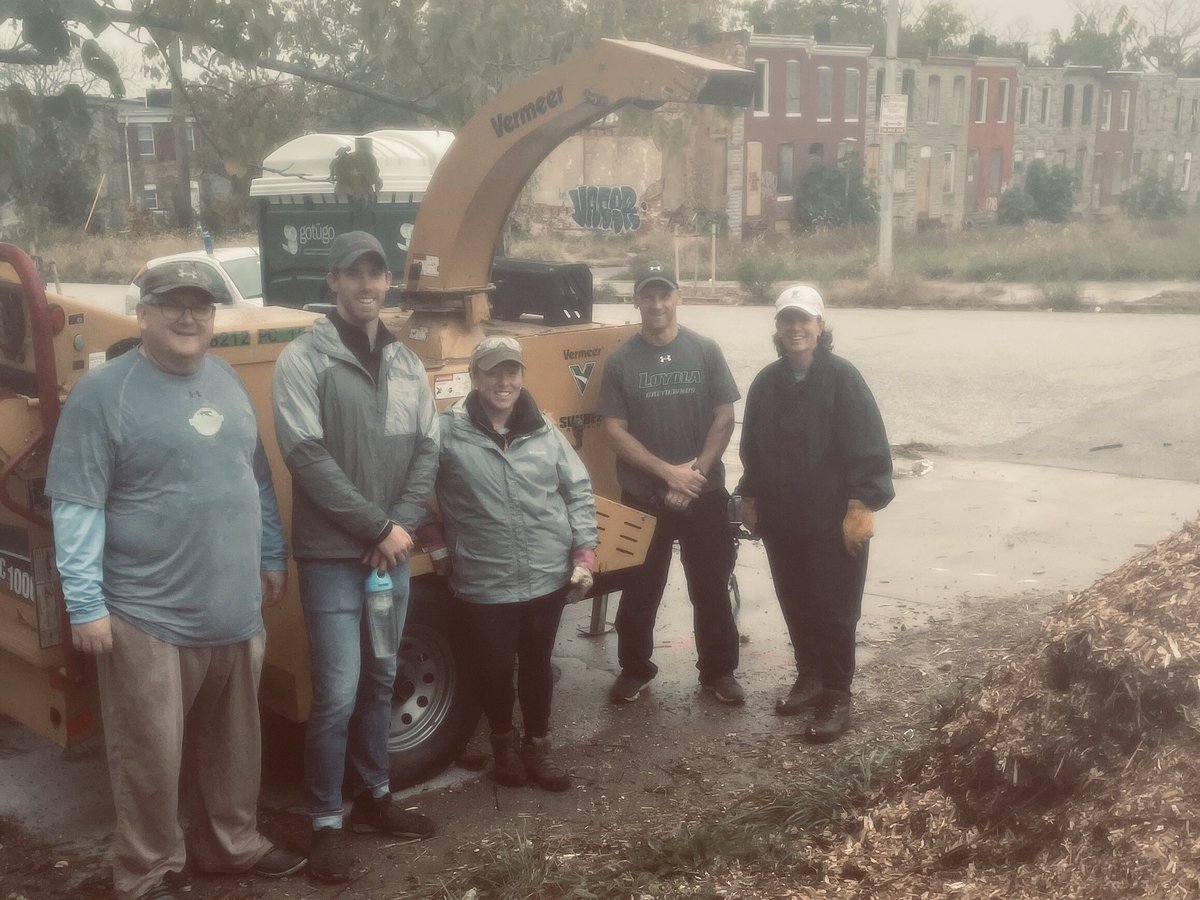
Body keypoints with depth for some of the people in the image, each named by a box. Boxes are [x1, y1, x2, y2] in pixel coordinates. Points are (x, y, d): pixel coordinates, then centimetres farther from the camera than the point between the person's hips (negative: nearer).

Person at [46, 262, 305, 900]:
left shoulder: (226, 381, 9)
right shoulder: (102, 393, -11)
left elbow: (257, 479, 18)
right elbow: (76, 508, -13)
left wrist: (272, 558, 17)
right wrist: (85, 606, -16)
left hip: (236, 610, 6)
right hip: (149, 618, -6)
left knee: (233, 744, 18)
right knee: (152, 756, 4)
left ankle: (231, 842, 37)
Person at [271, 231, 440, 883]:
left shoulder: (407, 364, 9)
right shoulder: (303, 359, -10)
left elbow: (427, 451, 7)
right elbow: (307, 456, -17)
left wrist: (401, 525, -8)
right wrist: (377, 527, -16)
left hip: (392, 554, 6)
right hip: (332, 557, -6)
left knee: (380, 680, 17)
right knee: (338, 693, -4)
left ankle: (373, 796, 32)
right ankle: (326, 823, 11)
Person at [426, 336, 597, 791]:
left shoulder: (544, 430, 2)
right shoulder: (448, 432, -10)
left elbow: (579, 492, 6)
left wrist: (584, 553, 0)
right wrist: (434, 537, -7)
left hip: (549, 578, 3)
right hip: (484, 584, -3)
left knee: (538, 665, 18)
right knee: (495, 669, 12)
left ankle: (538, 744, 38)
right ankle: (503, 742, 38)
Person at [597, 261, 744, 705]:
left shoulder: (705, 351, 0)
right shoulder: (621, 360, -2)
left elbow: (724, 420, -1)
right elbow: (614, 431, -6)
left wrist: (696, 473, -12)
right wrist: (668, 472, -14)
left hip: (704, 496, 1)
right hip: (642, 497, 0)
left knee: (711, 586, 9)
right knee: (639, 589, 11)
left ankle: (718, 670, 24)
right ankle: (635, 668, 28)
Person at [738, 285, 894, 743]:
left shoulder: (842, 378, -11)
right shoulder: (767, 382, 6)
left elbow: (868, 449, -14)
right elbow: (752, 448, 15)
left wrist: (860, 508, -17)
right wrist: (751, 499, 15)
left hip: (833, 520, -5)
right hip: (782, 519, 5)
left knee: (834, 610, 2)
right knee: (796, 604, 15)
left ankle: (836, 696, 13)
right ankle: (809, 677, 32)